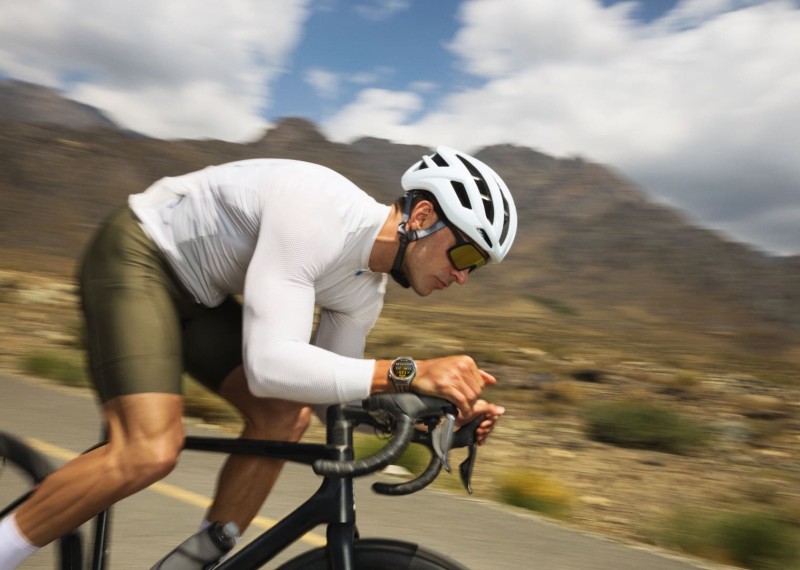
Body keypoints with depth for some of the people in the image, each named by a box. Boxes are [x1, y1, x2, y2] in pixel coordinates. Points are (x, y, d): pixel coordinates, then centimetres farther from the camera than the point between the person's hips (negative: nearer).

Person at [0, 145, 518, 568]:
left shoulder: (366, 290, -4)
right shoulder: (315, 214, -33)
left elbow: (336, 387, 3)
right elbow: (269, 365, -41)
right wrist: (408, 373, -44)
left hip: (199, 293, 8)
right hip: (138, 256, -8)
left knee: (287, 417, -7)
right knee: (152, 451, -23)